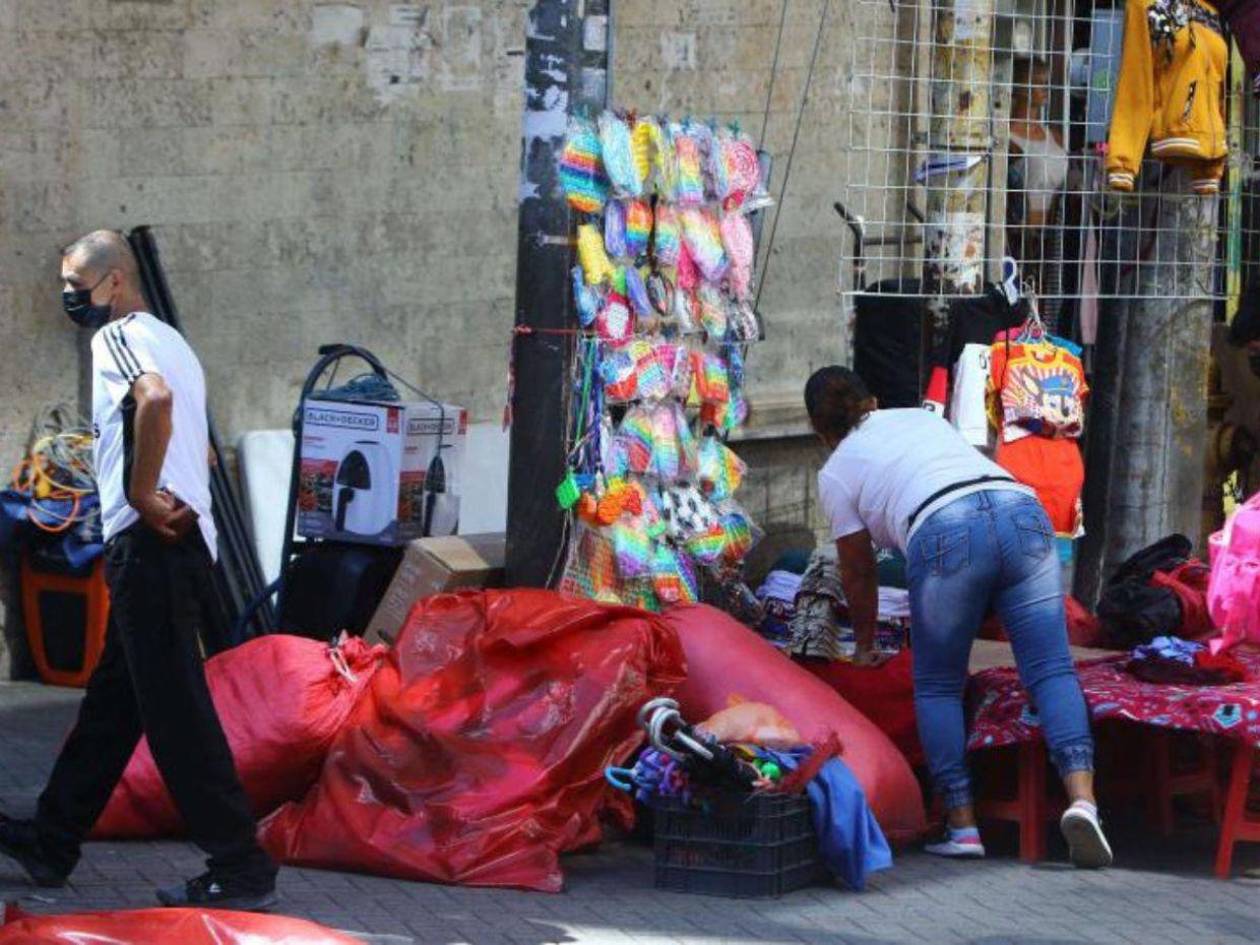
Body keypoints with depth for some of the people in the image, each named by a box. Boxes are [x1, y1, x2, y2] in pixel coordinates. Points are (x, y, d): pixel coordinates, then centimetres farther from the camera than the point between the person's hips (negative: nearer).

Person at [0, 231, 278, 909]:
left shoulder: (120, 335, -8)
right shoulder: (169, 342, 23)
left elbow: (155, 398, -31)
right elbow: (203, 451, 30)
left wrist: (142, 494, -22)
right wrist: (174, 497, 12)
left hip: (148, 543, -10)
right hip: (181, 539, 10)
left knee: (174, 707, -9)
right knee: (111, 698, 17)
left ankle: (240, 869, -10)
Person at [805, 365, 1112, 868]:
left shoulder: (835, 473, 22)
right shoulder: (920, 417, 36)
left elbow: (858, 571, 27)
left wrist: (865, 645, 44)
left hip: (946, 534, -4)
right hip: (1023, 511, 4)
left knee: (937, 686, 13)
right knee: (1051, 669, -2)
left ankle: (962, 825, 6)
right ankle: (1081, 795, -22)